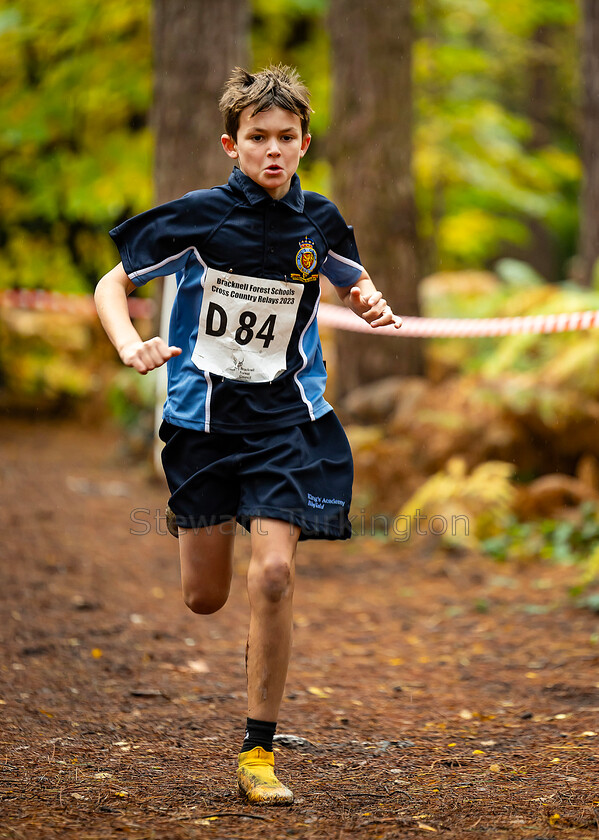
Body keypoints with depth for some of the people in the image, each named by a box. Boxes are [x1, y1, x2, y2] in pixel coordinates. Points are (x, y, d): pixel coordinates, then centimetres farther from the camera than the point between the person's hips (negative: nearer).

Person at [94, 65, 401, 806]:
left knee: (272, 575, -17)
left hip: (288, 416, 1)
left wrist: (369, 302, -4)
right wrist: (130, 346, -22)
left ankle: (258, 753, -5)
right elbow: (112, 284, -3)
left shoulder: (318, 221, -1)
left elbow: (354, 280, 20)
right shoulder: (198, 216, -10)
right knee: (204, 599, 9)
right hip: (203, 415, 0)